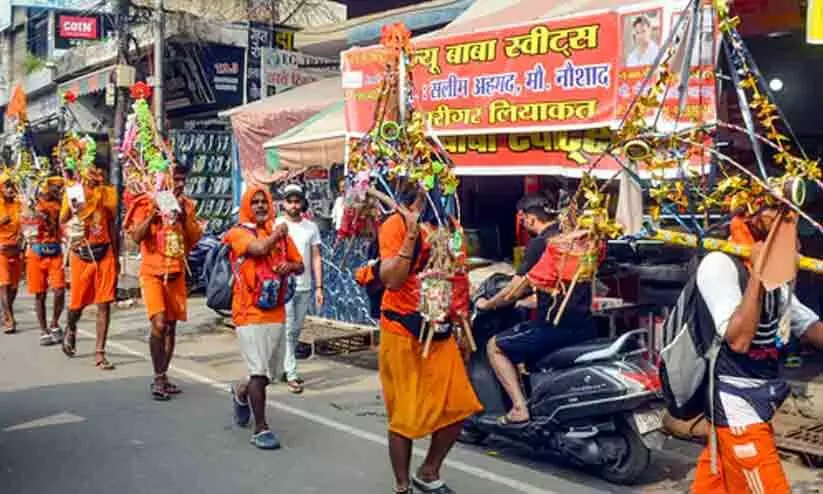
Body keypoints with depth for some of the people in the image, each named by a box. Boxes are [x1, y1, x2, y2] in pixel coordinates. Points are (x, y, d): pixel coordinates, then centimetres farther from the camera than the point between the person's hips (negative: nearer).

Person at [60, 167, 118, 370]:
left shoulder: (108, 192, 6)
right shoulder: (73, 192, 1)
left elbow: (112, 225, 11)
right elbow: (63, 220, -10)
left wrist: (116, 258, 9)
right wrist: (72, 205, -30)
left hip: (104, 253, 1)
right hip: (81, 254, -1)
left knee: (104, 304, -4)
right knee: (77, 303, 6)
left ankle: (99, 353, 1)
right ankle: (70, 329, 41)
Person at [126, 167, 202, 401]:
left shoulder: (187, 205, 8)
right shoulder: (147, 202, -5)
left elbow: (195, 238, 1)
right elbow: (137, 236, -12)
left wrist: (183, 214, -10)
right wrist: (153, 213, -23)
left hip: (177, 273, 5)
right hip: (153, 272, -5)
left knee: (171, 326, 9)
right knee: (159, 324, -17)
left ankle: (163, 376, 21)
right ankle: (158, 377, -4)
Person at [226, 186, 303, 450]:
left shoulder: (281, 233, 12)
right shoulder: (238, 233, -2)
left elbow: (300, 265, 18)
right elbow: (259, 248, -22)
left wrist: (289, 266, -6)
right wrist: (278, 232, -3)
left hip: (276, 311, 5)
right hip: (250, 312, -5)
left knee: (267, 372, 13)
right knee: (260, 372, -9)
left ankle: (241, 394, 45)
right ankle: (261, 428, 3)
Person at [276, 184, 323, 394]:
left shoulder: (311, 227, 8)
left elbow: (316, 259, 8)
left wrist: (319, 287, 3)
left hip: (305, 287, 4)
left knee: (296, 331, 10)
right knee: (287, 331, -6)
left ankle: (284, 366, 23)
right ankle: (291, 375, -3)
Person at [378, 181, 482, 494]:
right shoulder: (396, 224, -11)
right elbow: (391, 280, -22)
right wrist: (412, 234, -28)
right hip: (404, 331, -7)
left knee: (458, 408, 7)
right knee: (405, 414, 2)